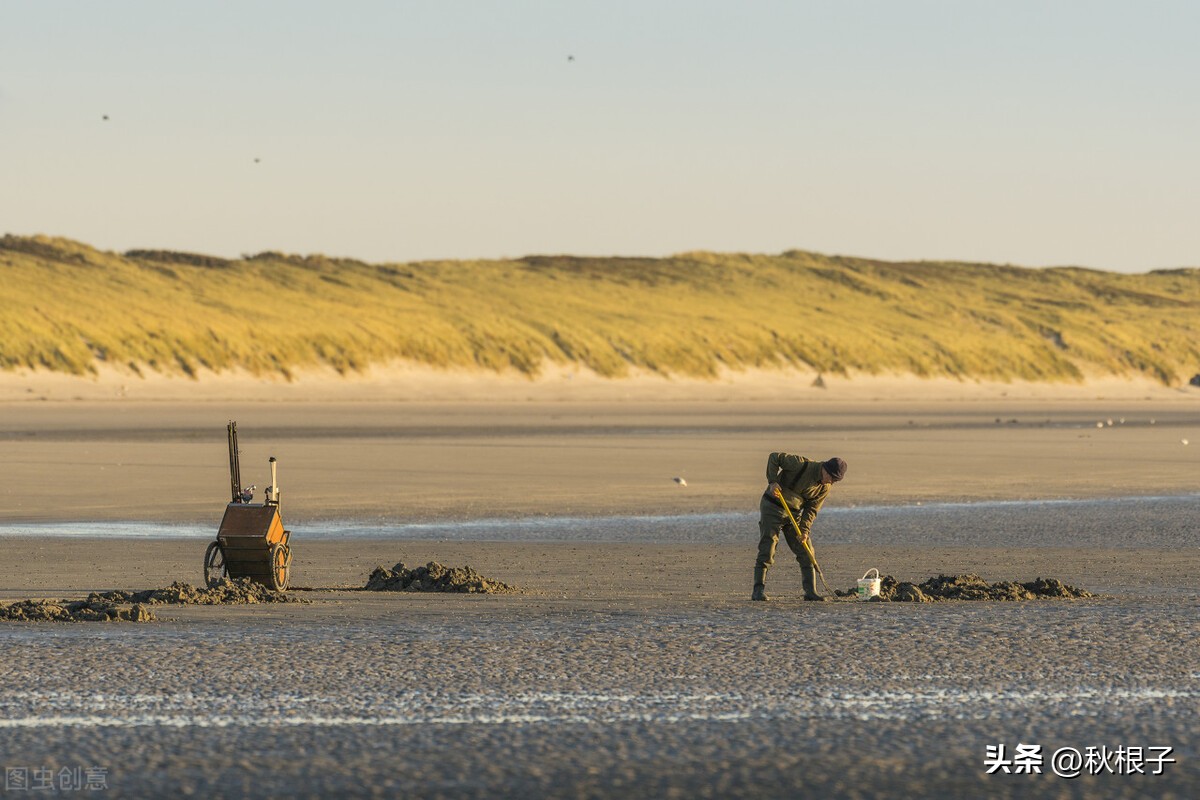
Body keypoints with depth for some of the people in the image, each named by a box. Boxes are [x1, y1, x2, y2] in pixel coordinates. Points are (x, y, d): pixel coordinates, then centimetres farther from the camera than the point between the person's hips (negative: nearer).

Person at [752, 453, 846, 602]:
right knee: (767, 551, -9)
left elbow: (811, 509, -1)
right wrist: (772, 481, -26)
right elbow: (774, 457, -15)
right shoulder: (801, 465, -21)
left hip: (794, 513, 6)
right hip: (772, 507, -6)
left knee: (806, 553, 2)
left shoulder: (825, 488, -2)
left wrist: (804, 530, -15)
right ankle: (758, 591, -6)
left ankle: (811, 592, 8)